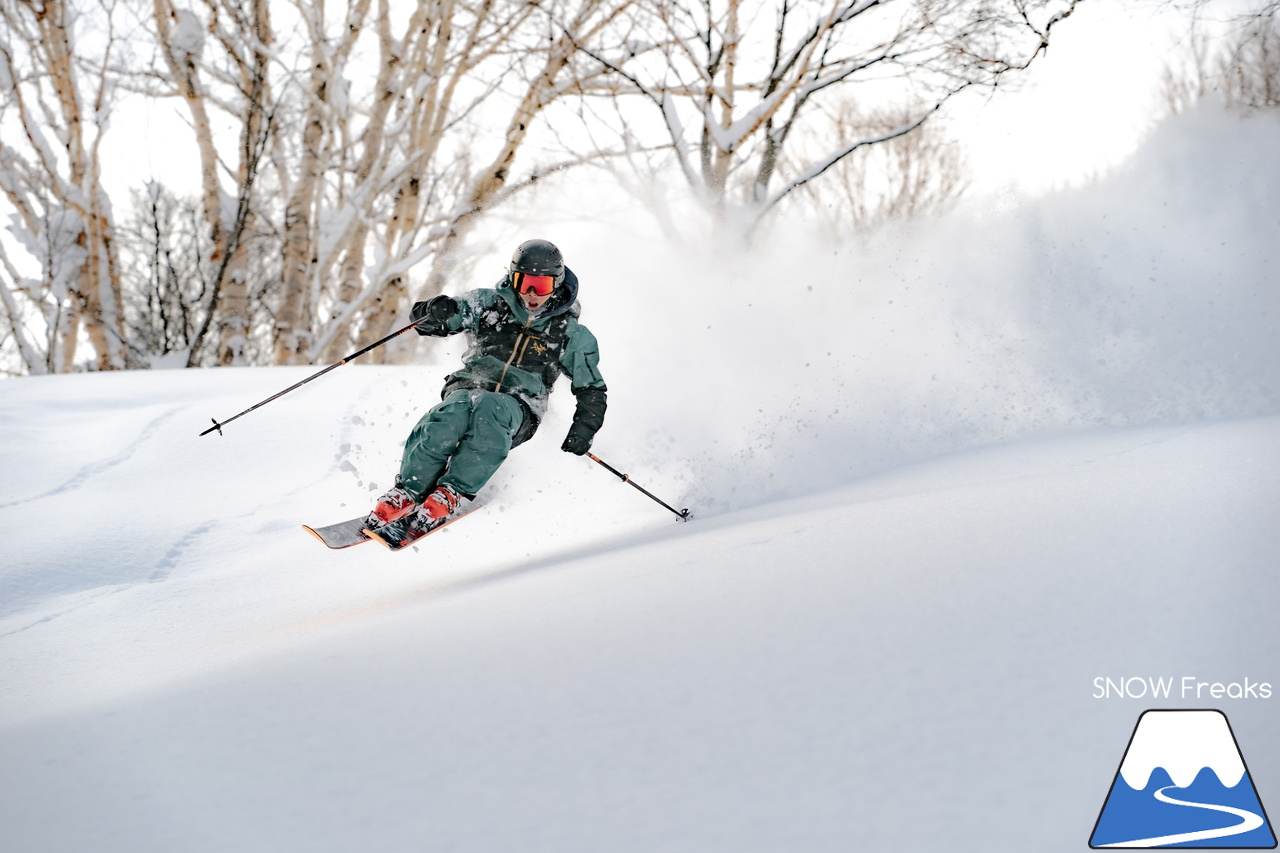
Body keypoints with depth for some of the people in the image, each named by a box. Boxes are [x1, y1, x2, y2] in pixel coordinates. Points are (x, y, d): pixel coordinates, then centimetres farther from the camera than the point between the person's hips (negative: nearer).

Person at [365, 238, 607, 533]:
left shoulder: (571, 335, 8)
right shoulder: (490, 303, 9)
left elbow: (592, 390, 15)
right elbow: (425, 319, 5)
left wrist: (583, 431, -2)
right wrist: (435, 313, -20)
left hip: (518, 407, -1)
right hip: (469, 387, 1)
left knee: (489, 409, -38)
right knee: (450, 415, -36)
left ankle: (451, 493, -36)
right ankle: (407, 493, -33)